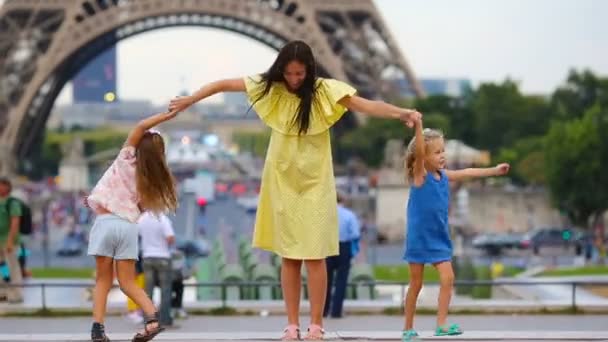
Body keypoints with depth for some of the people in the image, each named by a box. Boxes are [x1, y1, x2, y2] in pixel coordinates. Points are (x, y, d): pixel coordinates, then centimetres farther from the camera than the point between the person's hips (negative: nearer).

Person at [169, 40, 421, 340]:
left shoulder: (325, 90, -12)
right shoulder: (271, 88, -4)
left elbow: (365, 105, -25)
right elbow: (225, 84, 3)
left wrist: (400, 113, -41)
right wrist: (190, 100, 8)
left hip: (315, 183, -2)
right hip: (282, 183, 2)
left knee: (314, 255, -5)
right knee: (289, 256, 6)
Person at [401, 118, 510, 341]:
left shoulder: (444, 175, 6)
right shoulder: (419, 175, -12)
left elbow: (466, 173, 18)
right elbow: (418, 151, -27)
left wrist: (494, 170, 23)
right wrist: (418, 126, -41)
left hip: (439, 238, 5)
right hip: (418, 238, -5)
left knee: (447, 278, -9)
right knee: (416, 284, 3)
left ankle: (442, 324, -7)